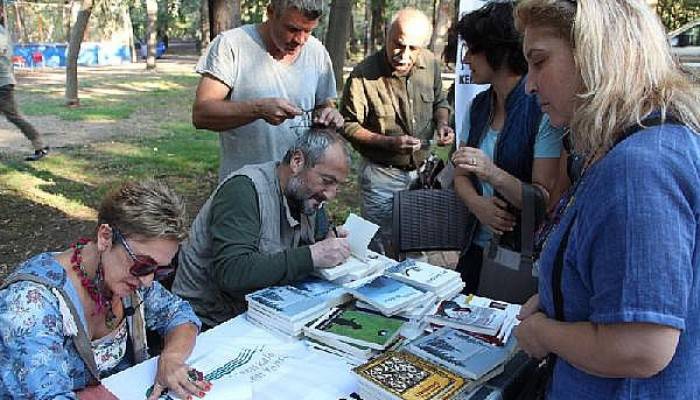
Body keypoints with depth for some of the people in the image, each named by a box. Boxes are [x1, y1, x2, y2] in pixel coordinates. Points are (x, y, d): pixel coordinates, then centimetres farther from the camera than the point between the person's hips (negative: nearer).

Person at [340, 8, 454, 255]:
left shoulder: (430, 63, -3)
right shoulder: (364, 75, -19)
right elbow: (348, 126, -12)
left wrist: (442, 124, -6)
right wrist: (389, 142, -23)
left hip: (423, 169, 5)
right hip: (382, 174, -5)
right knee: (380, 250, 7)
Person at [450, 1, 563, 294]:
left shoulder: (544, 110, -16)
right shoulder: (479, 106, 5)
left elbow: (546, 199, -17)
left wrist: (493, 174, -33)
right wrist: (477, 203, -13)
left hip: (523, 253, -5)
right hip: (478, 245, 6)